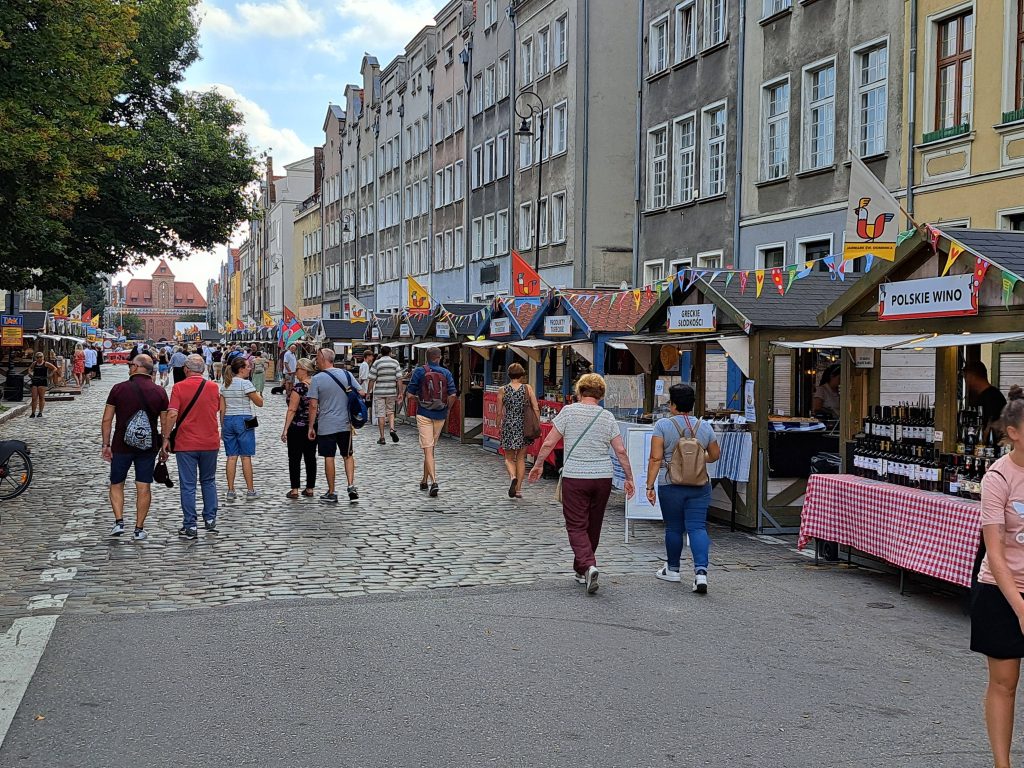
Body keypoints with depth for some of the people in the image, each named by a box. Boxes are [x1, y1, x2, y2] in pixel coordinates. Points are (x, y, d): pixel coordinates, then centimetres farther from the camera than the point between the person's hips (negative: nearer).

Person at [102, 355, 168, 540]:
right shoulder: (159, 392, -1)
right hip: (148, 447, 1)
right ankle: (139, 529, 9)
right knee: (144, 487, 6)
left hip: (121, 446, -1)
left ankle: (119, 521, 1)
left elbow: (107, 419, -3)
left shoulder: (119, 389, -5)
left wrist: (106, 444, 4)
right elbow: (165, 422, 1)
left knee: (116, 485, 14)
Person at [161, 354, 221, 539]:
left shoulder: (179, 387, -8)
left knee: (188, 485, 2)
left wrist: (166, 439, -10)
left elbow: (172, 414, -15)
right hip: (210, 442, 3)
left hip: (186, 443, -3)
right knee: (208, 481, 20)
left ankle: (190, 526, 3)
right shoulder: (213, 387, 3)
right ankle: (210, 519, 20)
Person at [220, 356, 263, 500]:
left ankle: (230, 491, 7)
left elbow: (222, 409, 10)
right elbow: (259, 403, -7)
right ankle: (250, 490, 6)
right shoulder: (245, 383, -11)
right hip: (244, 420, -5)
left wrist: (222, 426, 16)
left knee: (231, 457, 7)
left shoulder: (224, 385, 9)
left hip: (228, 420, 6)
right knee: (246, 456, 1)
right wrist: (259, 395, 14)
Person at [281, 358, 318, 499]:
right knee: (311, 458, 10)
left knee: (295, 459, 2)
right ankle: (310, 488, 14)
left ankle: (295, 490, 3)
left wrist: (285, 429, -13)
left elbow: (292, 410, -17)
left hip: (297, 427, -6)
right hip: (313, 428, 6)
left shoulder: (298, 387, -16)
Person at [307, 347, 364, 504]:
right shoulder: (346, 374, 2)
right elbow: (361, 394, 2)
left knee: (329, 458, 5)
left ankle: (331, 493, 11)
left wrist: (311, 427, -2)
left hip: (326, 426, -3)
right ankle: (351, 485, -1)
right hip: (345, 424, 3)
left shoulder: (317, 379, -9)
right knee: (348, 456, 14)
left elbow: (313, 405, -10)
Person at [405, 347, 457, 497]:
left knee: (428, 449, -5)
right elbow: (452, 395, -8)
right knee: (432, 448, 16)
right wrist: (447, 409, 8)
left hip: (424, 414, -2)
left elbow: (409, 395, -5)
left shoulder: (419, 371, -4)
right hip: (440, 415, 3)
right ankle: (425, 481, 26)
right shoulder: (446, 373, 0)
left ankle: (433, 481, -20)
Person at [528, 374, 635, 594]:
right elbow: (621, 451, 3)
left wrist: (538, 465, 10)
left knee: (577, 526, 1)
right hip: (603, 477, 3)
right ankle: (582, 571, 26)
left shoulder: (569, 411, -4)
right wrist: (629, 478, 12)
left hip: (574, 477, -3)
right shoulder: (607, 417, 4)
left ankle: (588, 566, -21)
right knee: (593, 526, 15)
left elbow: (549, 443, -5)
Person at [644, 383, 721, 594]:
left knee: (673, 528, 11)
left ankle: (672, 569, 26)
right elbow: (715, 455, 17)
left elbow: (656, 458, -10)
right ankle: (701, 572, -14)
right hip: (700, 485, 2)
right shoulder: (704, 426, 5)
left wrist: (650, 485, -7)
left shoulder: (663, 425, -6)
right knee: (697, 527, 1)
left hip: (671, 485, -2)